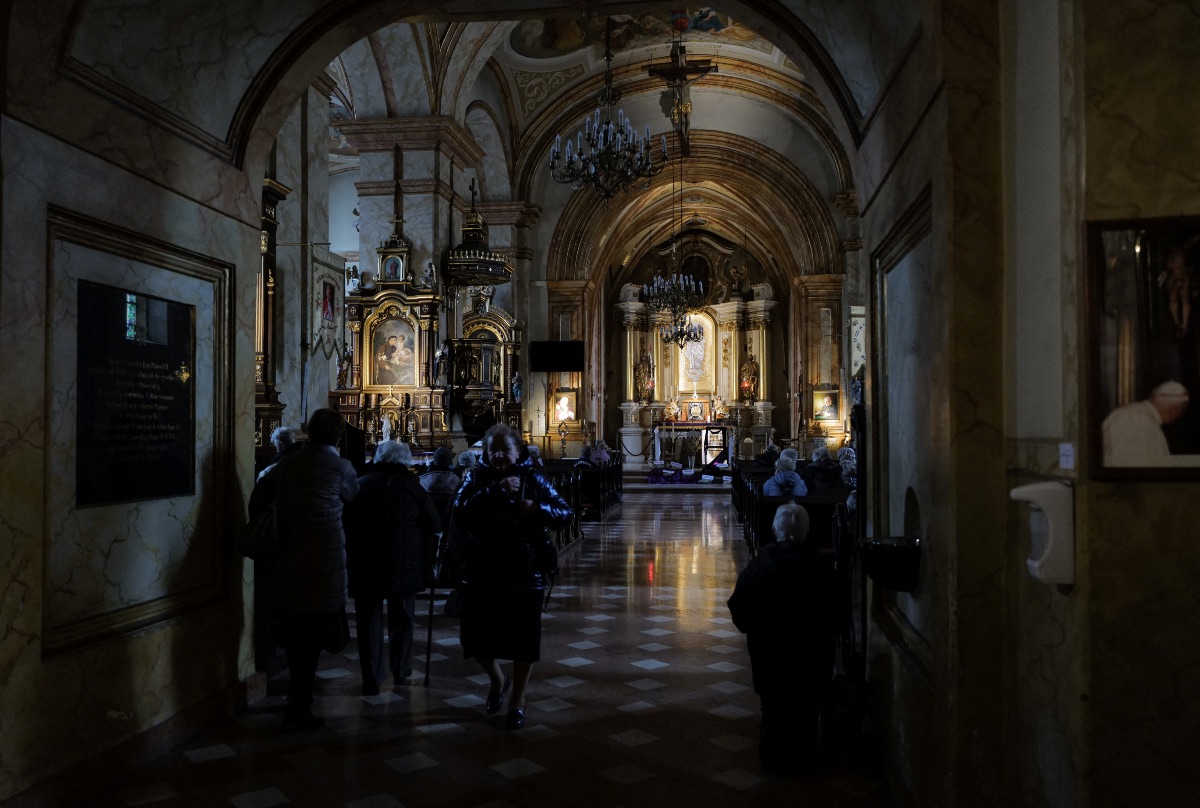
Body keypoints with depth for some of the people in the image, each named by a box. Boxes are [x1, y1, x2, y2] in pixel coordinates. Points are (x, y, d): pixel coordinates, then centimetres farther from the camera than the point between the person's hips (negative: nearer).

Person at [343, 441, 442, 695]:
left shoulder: (360, 485, -1)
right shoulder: (412, 486, -2)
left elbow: (345, 525, 5)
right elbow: (434, 525, -3)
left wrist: (350, 557, 15)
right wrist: (426, 559, 6)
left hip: (365, 566, 0)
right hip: (404, 566, 0)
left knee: (369, 622, 7)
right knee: (401, 620, 15)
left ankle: (372, 679, 6)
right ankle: (401, 672, 22)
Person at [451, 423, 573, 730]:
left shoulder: (531, 478, 0)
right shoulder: (477, 478, 0)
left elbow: (565, 514, -1)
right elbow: (460, 511, -18)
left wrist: (537, 508, -20)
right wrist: (496, 490, -27)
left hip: (525, 574, -1)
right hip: (481, 574, 1)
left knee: (523, 639, 8)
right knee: (477, 636, 10)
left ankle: (517, 700, 29)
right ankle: (497, 680, 41)